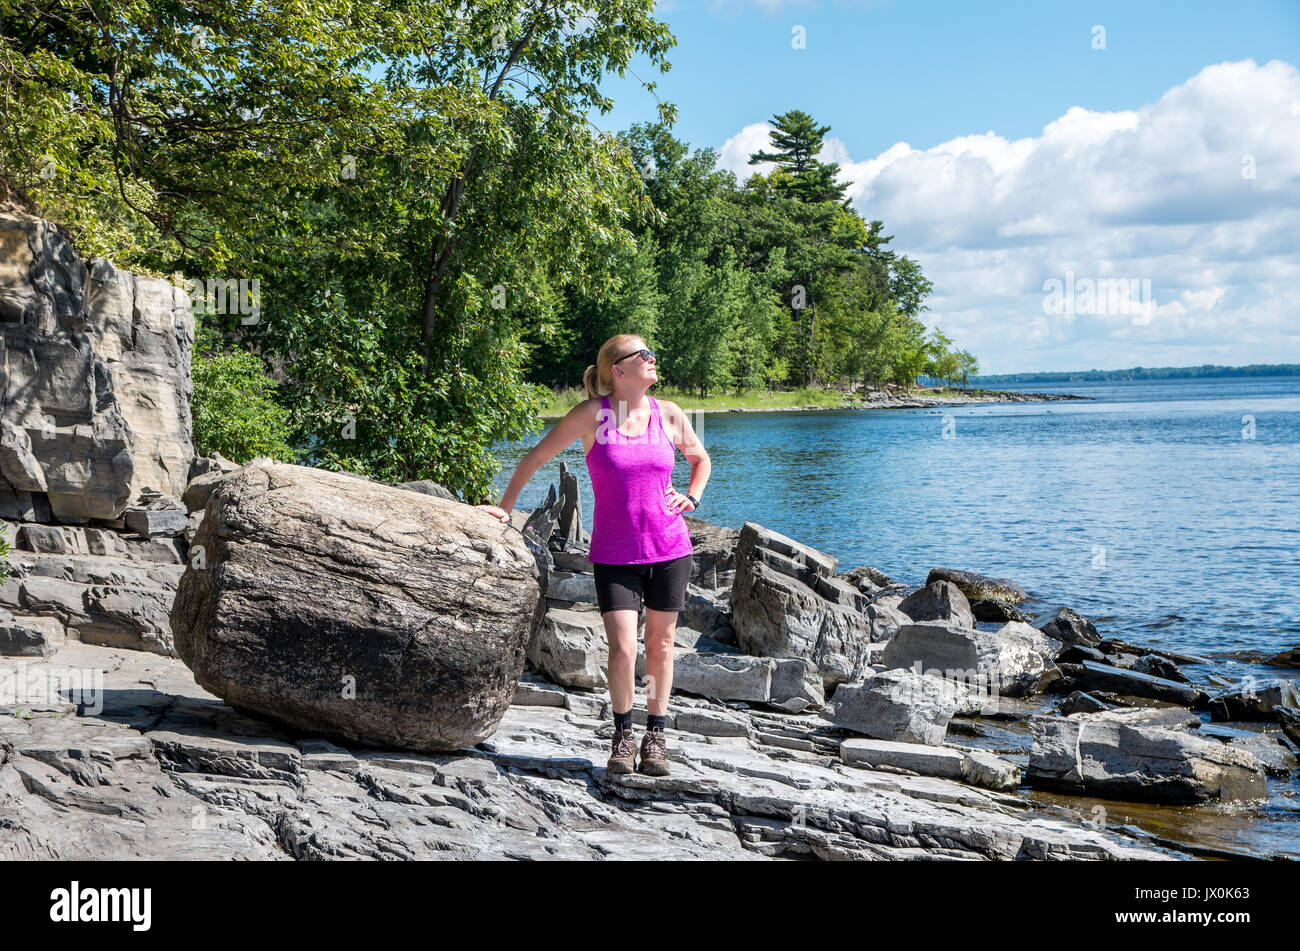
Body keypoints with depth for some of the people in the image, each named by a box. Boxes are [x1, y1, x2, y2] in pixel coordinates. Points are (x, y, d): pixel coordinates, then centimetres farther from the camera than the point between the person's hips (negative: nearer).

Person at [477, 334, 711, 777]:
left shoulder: (668, 414, 3)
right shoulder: (592, 414, -6)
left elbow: (700, 458, 22)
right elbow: (537, 456, 2)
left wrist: (692, 497, 5)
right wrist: (505, 507, 2)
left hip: (669, 547, 3)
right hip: (613, 553, -3)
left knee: (660, 643, 8)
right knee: (622, 648, -9)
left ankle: (655, 736, 23)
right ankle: (623, 734, 14)